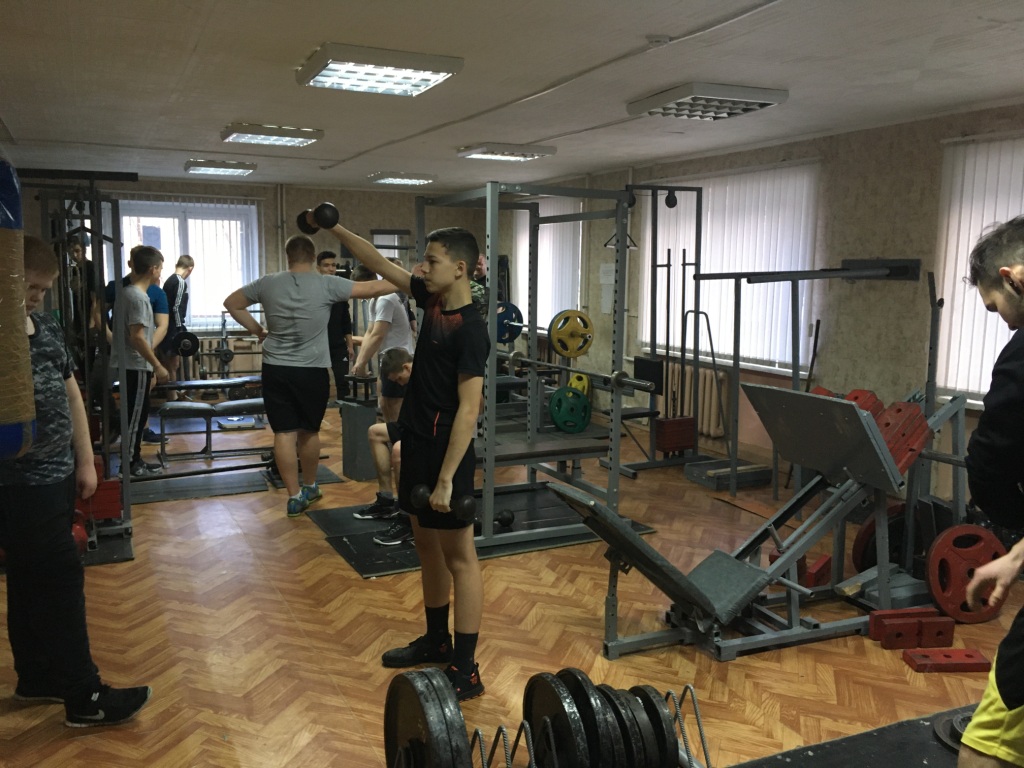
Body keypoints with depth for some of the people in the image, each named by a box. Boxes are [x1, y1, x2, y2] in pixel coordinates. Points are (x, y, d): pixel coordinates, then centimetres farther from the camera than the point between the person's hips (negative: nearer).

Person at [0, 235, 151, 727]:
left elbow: (70, 395, 14)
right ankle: (84, 698, 9)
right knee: (62, 579, -3)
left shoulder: (48, 326, 9)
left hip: (58, 478, 8)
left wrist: (84, 462, 13)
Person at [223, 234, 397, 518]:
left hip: (276, 369, 1)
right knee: (309, 431, 15)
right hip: (312, 371, -1)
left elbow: (231, 303, 13)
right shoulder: (327, 285, -8)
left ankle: (295, 496, 5)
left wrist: (257, 331, 16)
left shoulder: (267, 283, 1)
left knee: (284, 433, 3)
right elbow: (372, 288, -5)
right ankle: (310, 486, 30)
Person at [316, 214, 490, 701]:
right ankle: (436, 641, 35)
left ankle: (465, 670, 9)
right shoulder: (432, 300, 6)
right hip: (417, 443, 9)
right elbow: (378, 263, 16)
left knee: (459, 557, -1)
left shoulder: (470, 329, -19)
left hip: (446, 451, -9)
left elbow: (468, 409, -23)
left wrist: (446, 479, -25)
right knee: (426, 546, 19)